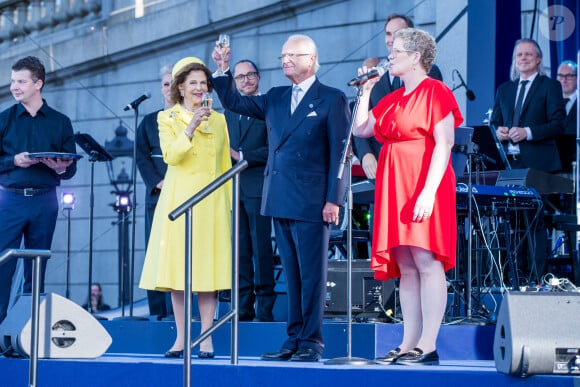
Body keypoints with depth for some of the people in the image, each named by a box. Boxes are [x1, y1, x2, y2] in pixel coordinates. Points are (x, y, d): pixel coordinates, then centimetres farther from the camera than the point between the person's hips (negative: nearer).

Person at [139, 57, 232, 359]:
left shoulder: (218, 119, 13)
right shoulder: (167, 118, 6)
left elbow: (225, 165, 13)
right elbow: (170, 156, -9)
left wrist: (229, 204, 7)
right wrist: (191, 127, -20)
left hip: (211, 201, 1)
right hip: (179, 198, -1)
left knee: (207, 266, -3)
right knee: (178, 267, -1)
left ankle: (206, 338, -1)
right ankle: (181, 337, 4)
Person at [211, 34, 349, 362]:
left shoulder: (332, 99, -2)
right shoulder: (275, 98, 17)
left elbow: (340, 152, -6)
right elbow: (234, 102, 20)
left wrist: (334, 199, -12)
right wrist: (223, 70, 4)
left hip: (312, 201, -6)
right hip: (281, 200, 6)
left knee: (312, 274, -4)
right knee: (292, 274, 9)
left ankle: (312, 342, -1)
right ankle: (294, 339, 12)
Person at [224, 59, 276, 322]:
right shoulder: (229, 112, 18)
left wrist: (243, 157, -11)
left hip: (258, 186, -5)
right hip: (233, 187, 5)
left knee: (261, 248, -4)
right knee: (240, 249, 4)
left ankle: (265, 307, -1)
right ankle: (244, 305, 7)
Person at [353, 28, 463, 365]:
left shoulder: (435, 91, -6)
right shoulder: (393, 100, 19)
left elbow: (444, 143, -13)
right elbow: (361, 129, 20)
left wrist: (429, 191, -22)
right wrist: (367, 89, 16)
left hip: (423, 186, -8)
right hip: (394, 187, 8)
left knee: (426, 261, -11)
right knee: (406, 267, 6)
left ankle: (427, 346, -13)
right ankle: (409, 344, 6)